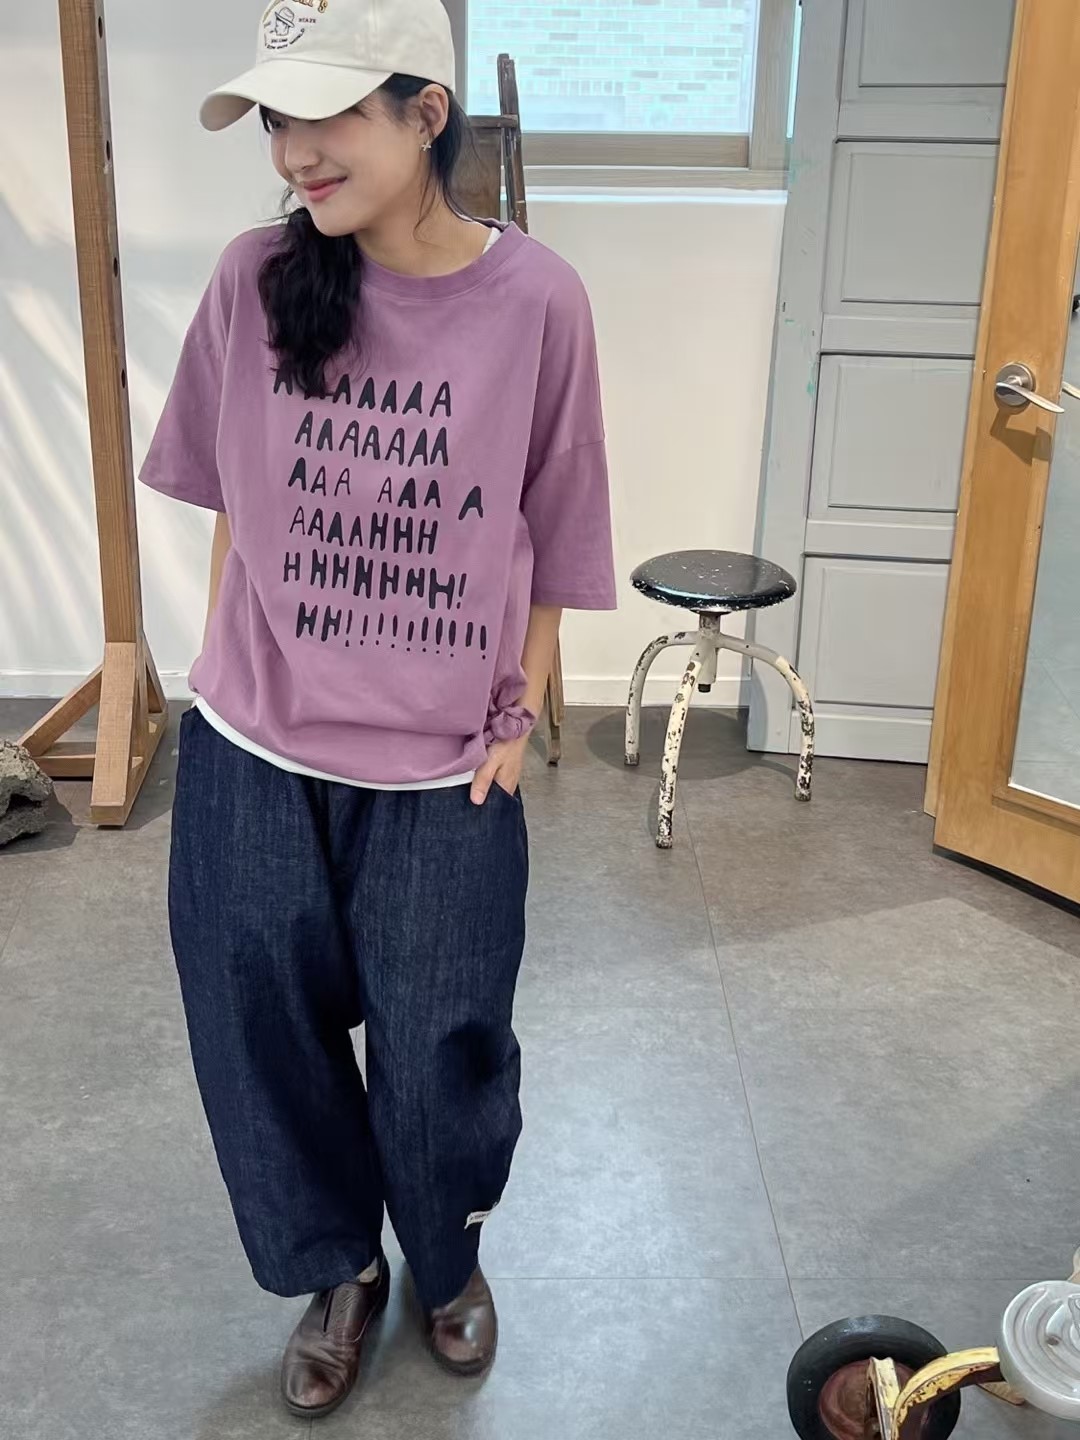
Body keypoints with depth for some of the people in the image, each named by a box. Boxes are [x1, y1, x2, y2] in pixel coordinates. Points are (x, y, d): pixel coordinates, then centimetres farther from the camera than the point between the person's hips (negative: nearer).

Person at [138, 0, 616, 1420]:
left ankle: (449, 1258, 45)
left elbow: (550, 532, -3)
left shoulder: (535, 300, -12)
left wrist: (519, 713, -1)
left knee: (441, 1045, 12)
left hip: (442, 767, -2)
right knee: (260, 1028, 14)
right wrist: (233, 660, 8)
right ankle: (339, 1268, 42)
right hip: (252, 749, 2)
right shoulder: (256, 281, -7)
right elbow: (231, 493, 6)